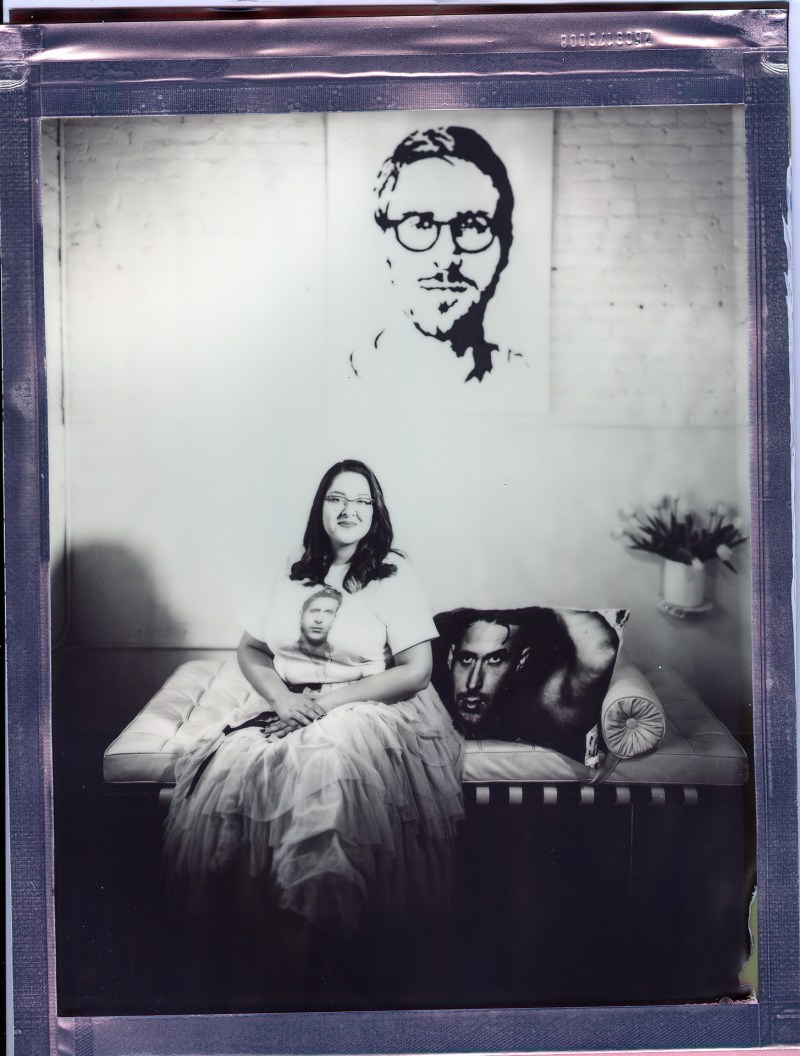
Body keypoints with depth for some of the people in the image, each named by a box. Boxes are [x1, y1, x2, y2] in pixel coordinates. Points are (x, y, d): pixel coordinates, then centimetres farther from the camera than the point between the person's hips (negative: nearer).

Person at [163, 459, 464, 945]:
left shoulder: (393, 573, -1)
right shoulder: (295, 574, 14)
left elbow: (416, 671, -8)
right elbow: (250, 649, 17)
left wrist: (331, 700, -13)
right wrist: (281, 698, -4)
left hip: (372, 707, -4)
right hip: (291, 707, 5)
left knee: (326, 763, -37)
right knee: (232, 762, -27)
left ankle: (324, 915, -21)